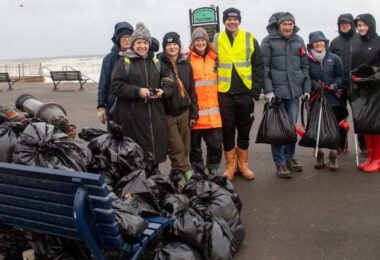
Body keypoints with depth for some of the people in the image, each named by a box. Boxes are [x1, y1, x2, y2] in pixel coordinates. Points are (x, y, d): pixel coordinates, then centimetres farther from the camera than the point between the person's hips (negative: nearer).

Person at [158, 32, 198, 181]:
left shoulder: (185, 64, 8)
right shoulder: (159, 64, -5)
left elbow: (191, 90, 9)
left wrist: (194, 113, 7)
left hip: (184, 112, 4)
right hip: (167, 113, -4)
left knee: (184, 148, 9)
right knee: (177, 149, -5)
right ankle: (187, 174, 2)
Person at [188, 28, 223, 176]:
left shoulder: (214, 58, 10)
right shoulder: (188, 59, -2)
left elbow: (221, 80, 20)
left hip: (213, 112, 3)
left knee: (216, 145, 6)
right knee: (195, 145, 9)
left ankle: (213, 172, 24)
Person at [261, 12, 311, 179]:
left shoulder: (299, 41, 12)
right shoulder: (268, 41, -2)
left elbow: (305, 66, 15)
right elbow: (264, 68, -6)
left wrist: (307, 89, 10)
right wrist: (268, 90, -13)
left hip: (294, 91, 4)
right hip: (277, 91, -4)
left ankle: (289, 157, 25)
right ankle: (280, 163, 7)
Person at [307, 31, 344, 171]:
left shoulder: (334, 58, 0)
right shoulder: (307, 60, -4)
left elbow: (340, 75, 7)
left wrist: (335, 84, -11)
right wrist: (314, 84, -15)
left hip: (332, 98, 1)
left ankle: (333, 157, 17)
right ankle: (319, 156, 22)